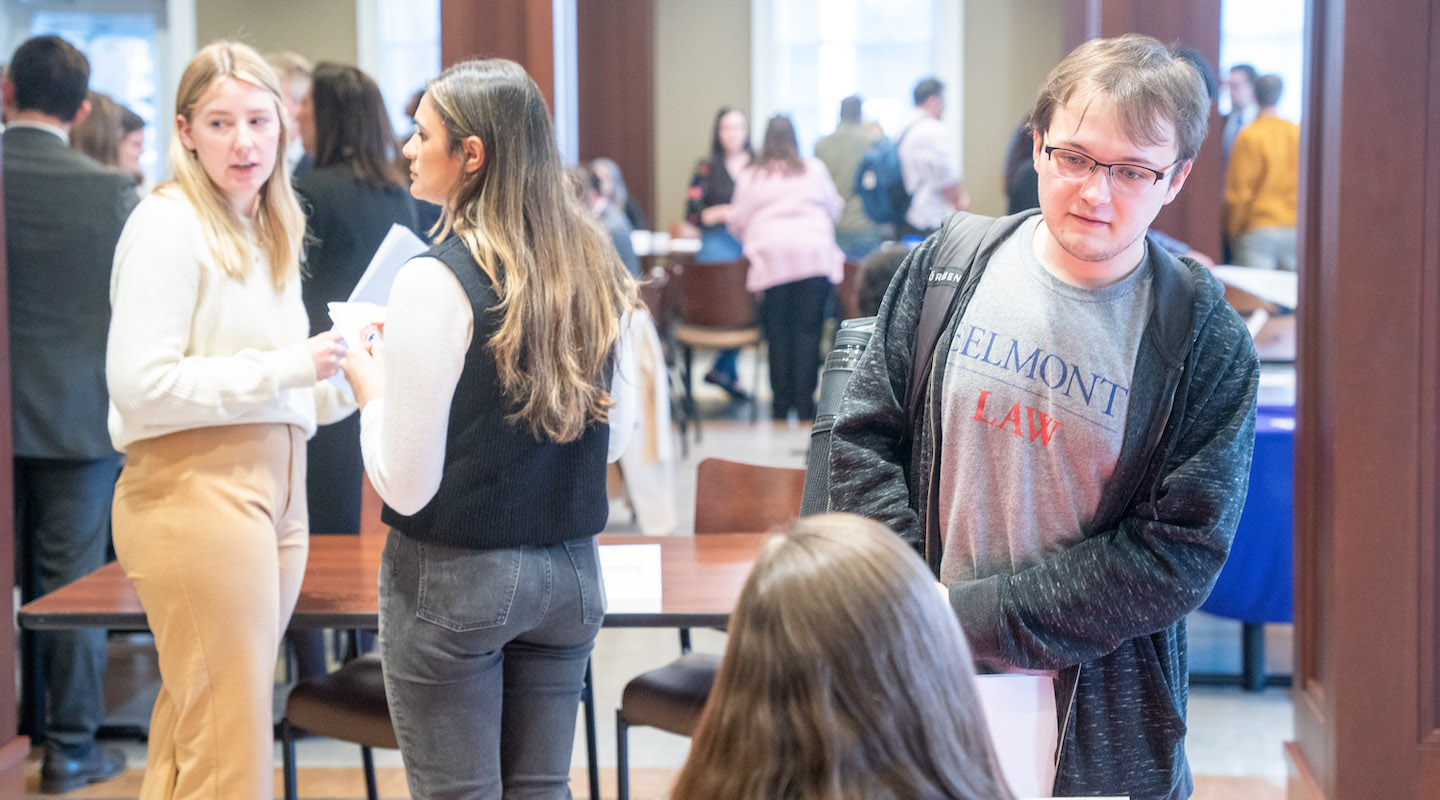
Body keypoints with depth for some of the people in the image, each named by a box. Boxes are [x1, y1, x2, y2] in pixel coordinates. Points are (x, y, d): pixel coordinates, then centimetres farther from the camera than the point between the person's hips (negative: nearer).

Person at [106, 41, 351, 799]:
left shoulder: (268, 232, 20)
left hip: (272, 484, 8)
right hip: (195, 489, -8)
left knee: (190, 736, 13)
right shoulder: (168, 223, -8)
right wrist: (288, 368, -15)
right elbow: (140, 383, -18)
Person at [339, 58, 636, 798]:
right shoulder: (594, 271, 2)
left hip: (452, 579, -6)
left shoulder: (436, 280, -17)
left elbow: (406, 486, -17)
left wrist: (371, 387, 1)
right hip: (568, 569, 6)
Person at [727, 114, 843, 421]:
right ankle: (805, 402, -3)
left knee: (778, 334, 4)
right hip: (814, 254, 0)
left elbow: (737, 222, 14)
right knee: (808, 330, 1)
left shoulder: (750, 176, 10)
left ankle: (781, 405, 6)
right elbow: (835, 208, 23)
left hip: (772, 257, 0)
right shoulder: (815, 169, 13)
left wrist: (753, 240, 34)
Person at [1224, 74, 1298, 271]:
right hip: (1294, 229, 5)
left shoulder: (1249, 136, -8)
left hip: (1257, 230, -5)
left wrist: (1233, 230, 5)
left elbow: (1239, 190, -6)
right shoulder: (1298, 133, 5)